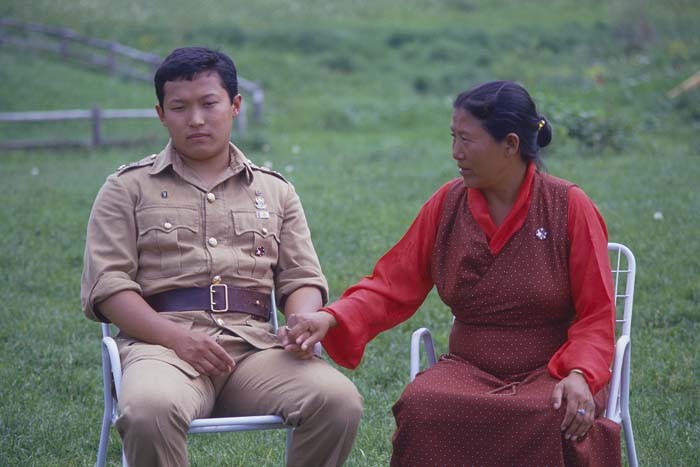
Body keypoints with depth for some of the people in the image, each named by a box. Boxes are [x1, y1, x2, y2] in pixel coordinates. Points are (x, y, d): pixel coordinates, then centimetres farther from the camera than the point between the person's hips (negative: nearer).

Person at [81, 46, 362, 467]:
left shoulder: (275, 191, 23)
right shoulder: (129, 187, 14)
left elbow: (302, 278, 18)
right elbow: (107, 284, 4)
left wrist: (303, 324, -7)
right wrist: (176, 337, -13)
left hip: (255, 346, 3)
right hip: (163, 343, -2)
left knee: (339, 401, -28)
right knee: (150, 410, -39)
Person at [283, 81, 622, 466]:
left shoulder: (569, 207, -4)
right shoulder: (447, 204, 4)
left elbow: (596, 314, -3)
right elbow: (393, 286, 3)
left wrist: (579, 375, -21)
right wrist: (332, 318, -14)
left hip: (552, 372, -2)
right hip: (469, 371, 3)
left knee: (553, 420, -37)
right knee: (421, 407, -31)